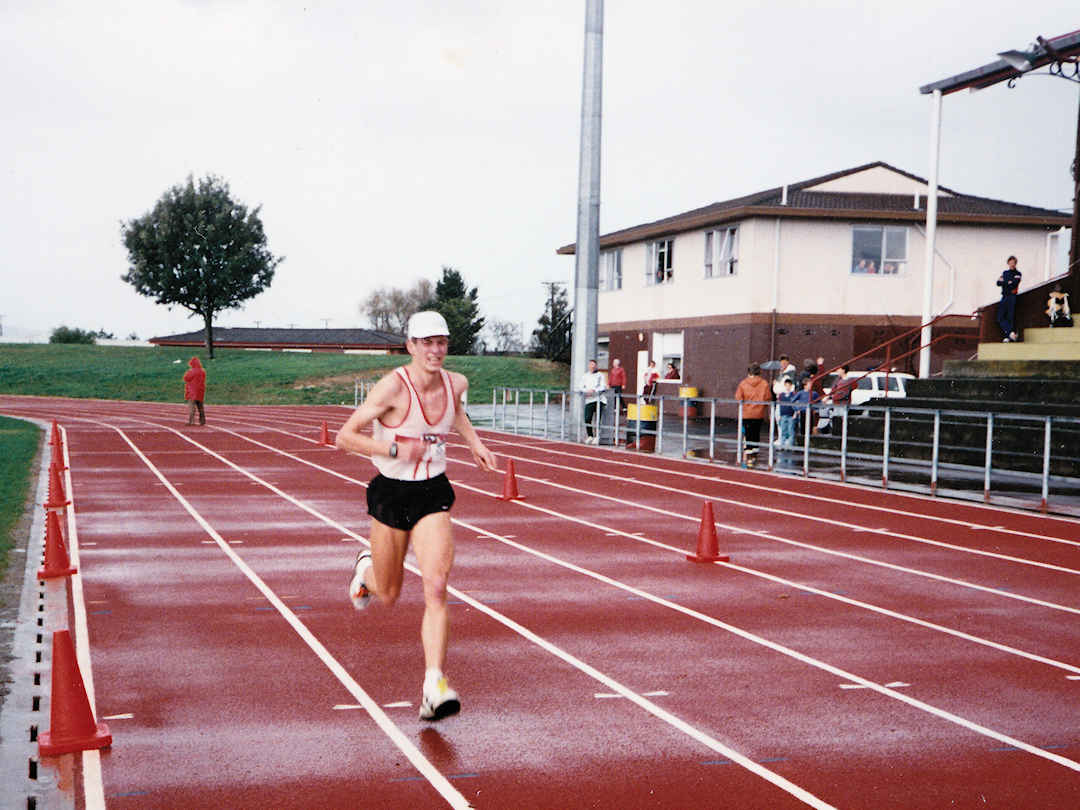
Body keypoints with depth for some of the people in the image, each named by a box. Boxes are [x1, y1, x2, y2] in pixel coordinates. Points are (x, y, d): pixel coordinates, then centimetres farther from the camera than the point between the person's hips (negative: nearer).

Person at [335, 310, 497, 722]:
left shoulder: (455, 383, -2)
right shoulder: (393, 387, -18)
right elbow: (344, 438, -17)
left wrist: (474, 442, 12)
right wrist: (395, 449, -29)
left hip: (433, 494, 3)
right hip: (390, 494, -2)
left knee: (436, 590, -16)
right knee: (388, 595, 14)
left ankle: (434, 686, -17)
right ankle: (366, 567, 50)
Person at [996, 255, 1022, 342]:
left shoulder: (1018, 274, 2)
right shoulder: (1005, 272, 17)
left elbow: (1014, 284, -13)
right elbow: (998, 283, 6)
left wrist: (1003, 281, -4)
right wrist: (1008, 283, -10)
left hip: (1012, 297, -5)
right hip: (1004, 297, 5)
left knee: (1011, 317, -7)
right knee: (1000, 318, -4)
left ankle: (1009, 337, -5)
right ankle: (1010, 332, -6)